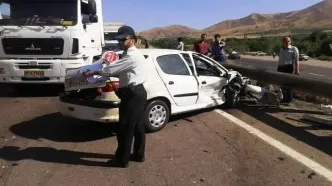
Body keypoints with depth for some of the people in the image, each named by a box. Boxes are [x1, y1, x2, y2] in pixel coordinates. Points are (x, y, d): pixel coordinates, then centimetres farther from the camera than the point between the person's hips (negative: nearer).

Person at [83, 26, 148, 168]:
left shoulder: (132, 56, -17)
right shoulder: (132, 54, 17)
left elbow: (112, 68, -19)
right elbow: (120, 72, 16)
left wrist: (93, 73, -6)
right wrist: (99, 73, 5)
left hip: (132, 94, -11)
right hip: (137, 93, 11)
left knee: (125, 128, -1)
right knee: (137, 126, 16)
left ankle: (122, 160, 11)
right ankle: (139, 154, 28)